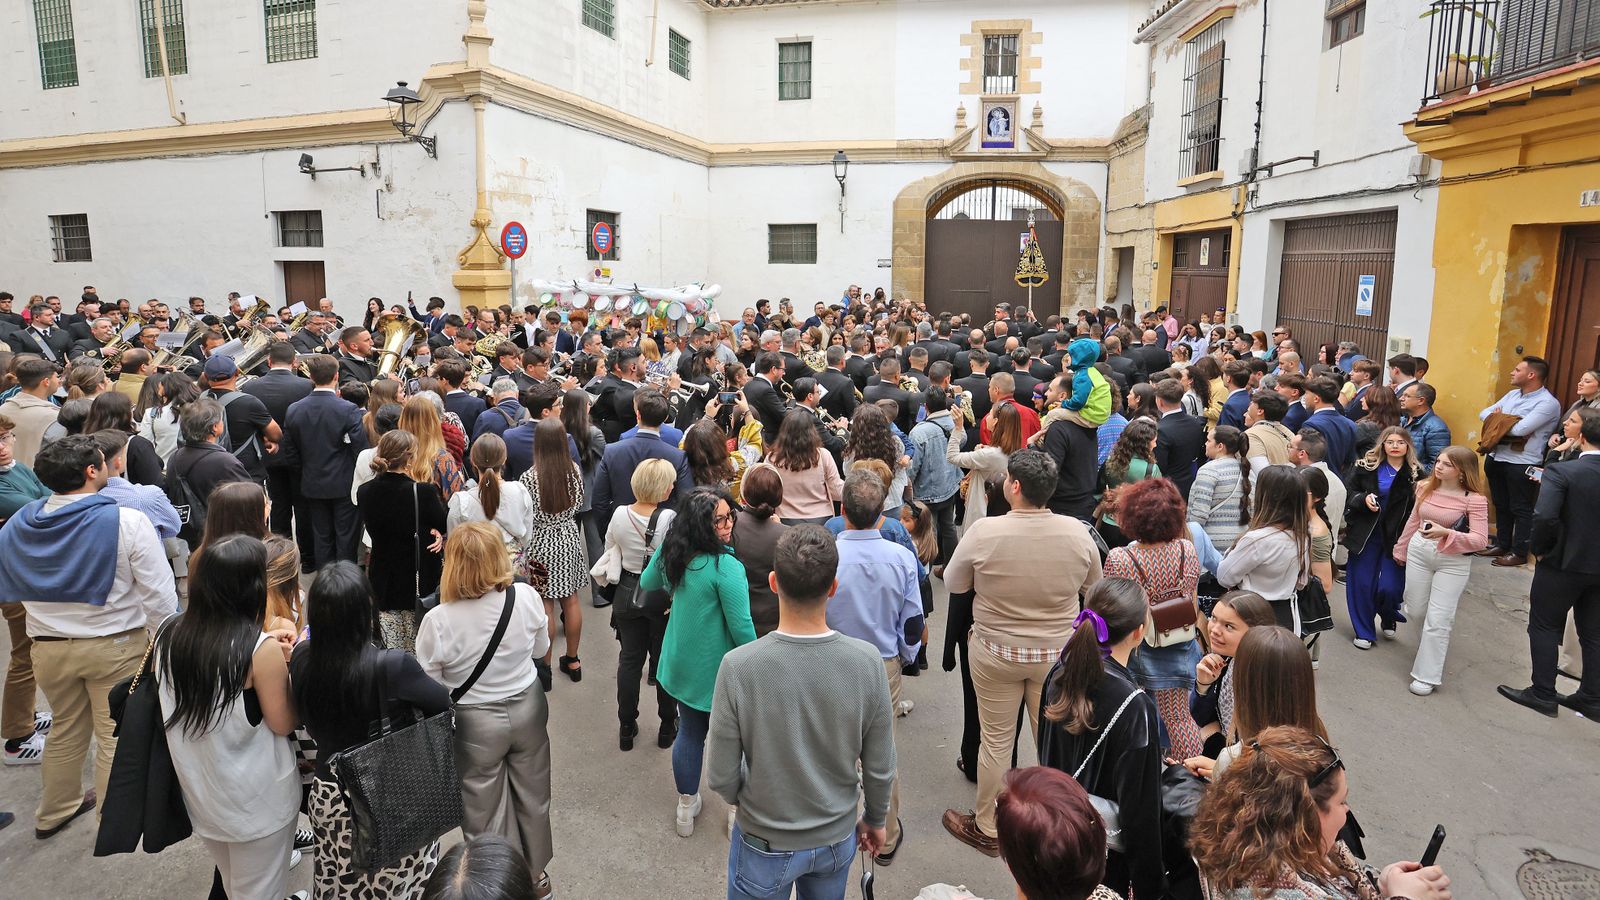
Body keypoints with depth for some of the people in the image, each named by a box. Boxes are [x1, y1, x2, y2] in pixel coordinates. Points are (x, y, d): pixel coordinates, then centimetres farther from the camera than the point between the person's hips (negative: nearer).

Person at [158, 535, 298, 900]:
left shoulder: (169, 637, -8)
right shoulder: (261, 650, -24)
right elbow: (283, 723, -14)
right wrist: (282, 663, -5)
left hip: (199, 791, 6)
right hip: (257, 800, -5)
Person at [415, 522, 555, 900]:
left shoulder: (438, 621, -26)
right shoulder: (527, 597, -19)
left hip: (477, 725, -3)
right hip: (527, 709, 3)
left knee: (485, 810, 18)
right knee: (531, 794, 24)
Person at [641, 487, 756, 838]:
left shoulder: (671, 551, -7)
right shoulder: (726, 567, -27)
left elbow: (647, 583, 13)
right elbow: (741, 626, -23)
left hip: (682, 665, 6)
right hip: (720, 670, -6)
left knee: (689, 733, 22)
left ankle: (686, 808, 38)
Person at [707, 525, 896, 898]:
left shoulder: (739, 666, -27)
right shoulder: (866, 661, -21)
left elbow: (720, 777, -17)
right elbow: (880, 768, -9)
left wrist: (746, 802, 5)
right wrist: (876, 819, 10)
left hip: (766, 843, -2)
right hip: (838, 838, 2)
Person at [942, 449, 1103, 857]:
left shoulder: (984, 531, -21)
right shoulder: (1077, 532, -13)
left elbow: (953, 583, -6)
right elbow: (1093, 586, 4)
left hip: (995, 653, -2)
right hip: (1058, 654, 2)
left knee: (996, 741, 13)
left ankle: (986, 828, 30)